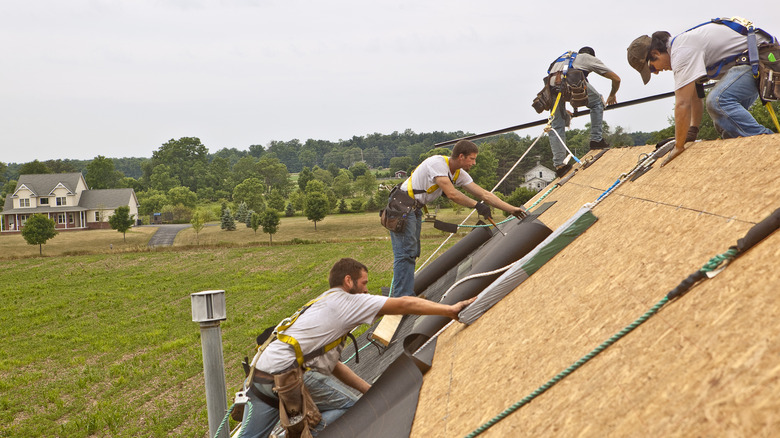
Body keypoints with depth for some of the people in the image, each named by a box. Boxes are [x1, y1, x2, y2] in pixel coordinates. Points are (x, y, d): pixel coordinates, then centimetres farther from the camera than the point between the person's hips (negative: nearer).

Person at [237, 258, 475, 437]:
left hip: (262, 373, 9)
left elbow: (330, 364, 25)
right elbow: (404, 304, -6)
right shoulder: (346, 301, -1)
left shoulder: (324, 304, 27)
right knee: (351, 407, -2)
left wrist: (370, 390, 23)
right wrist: (451, 310, -2)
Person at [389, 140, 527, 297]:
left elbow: (484, 194, 6)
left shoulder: (459, 174, 5)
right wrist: (477, 205, -17)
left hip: (415, 209, 9)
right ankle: (402, 298, -15)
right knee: (405, 253, -13)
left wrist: (512, 209, 3)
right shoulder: (437, 163, -21)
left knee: (412, 253, 9)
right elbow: (451, 194, -27)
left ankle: (406, 294, 13)